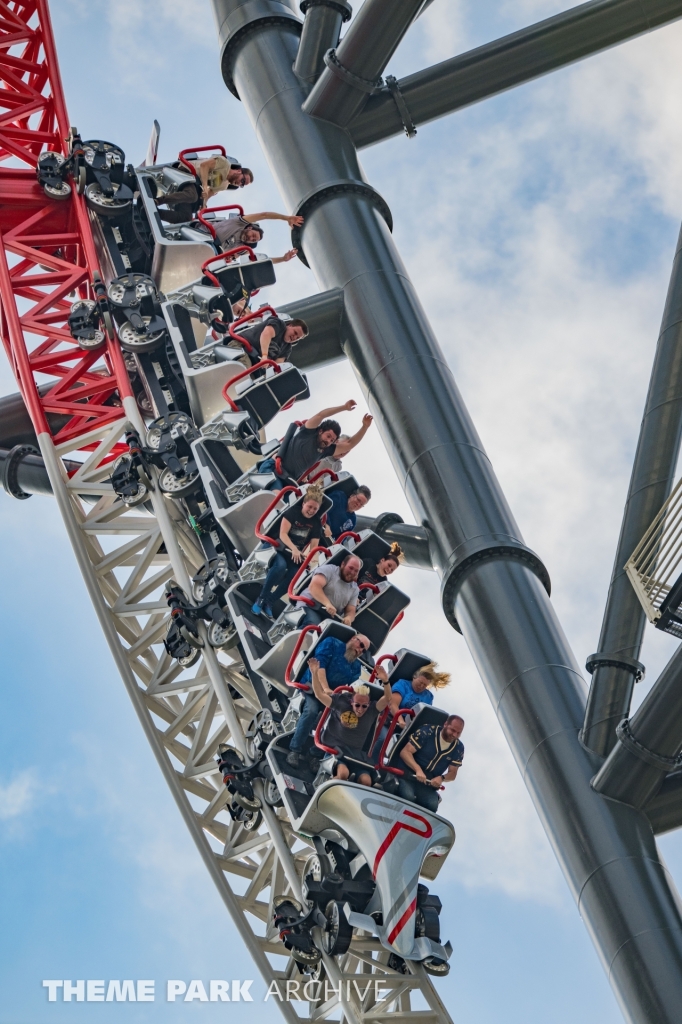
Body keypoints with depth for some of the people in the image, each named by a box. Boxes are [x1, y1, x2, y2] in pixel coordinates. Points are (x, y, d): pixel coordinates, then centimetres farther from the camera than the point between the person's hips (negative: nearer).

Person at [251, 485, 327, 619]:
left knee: (294, 574, -23)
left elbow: (314, 545, -1)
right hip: (280, 548, -4)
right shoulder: (293, 512, -9)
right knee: (281, 565, -35)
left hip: (296, 554, 4)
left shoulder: (317, 523, 3)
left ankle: (269, 601, -7)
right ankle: (261, 597, -22)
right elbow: (283, 534, -17)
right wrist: (294, 548, -33)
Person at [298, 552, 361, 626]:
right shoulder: (328, 570, -1)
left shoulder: (355, 589, 16)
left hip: (330, 619, 6)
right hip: (310, 607, -6)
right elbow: (314, 586, -17)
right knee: (313, 626, -36)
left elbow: (351, 611, 12)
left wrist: (348, 618, -15)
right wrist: (327, 603, -32)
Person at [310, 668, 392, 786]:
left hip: (355, 753, 4)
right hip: (334, 748, -3)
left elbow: (387, 699, -13)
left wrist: (385, 681, -33)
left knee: (366, 781, -19)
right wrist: (315, 673, -18)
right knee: (343, 773, -33)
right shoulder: (341, 703, -2)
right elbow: (319, 694, -5)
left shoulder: (372, 710, 2)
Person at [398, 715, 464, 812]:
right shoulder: (427, 732, -10)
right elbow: (405, 752, -14)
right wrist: (418, 770, -31)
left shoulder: (459, 748, 2)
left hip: (429, 784, 3)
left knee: (432, 805, -29)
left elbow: (452, 773, 7)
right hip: (409, 775, -3)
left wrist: (441, 778, -18)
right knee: (408, 796, -35)